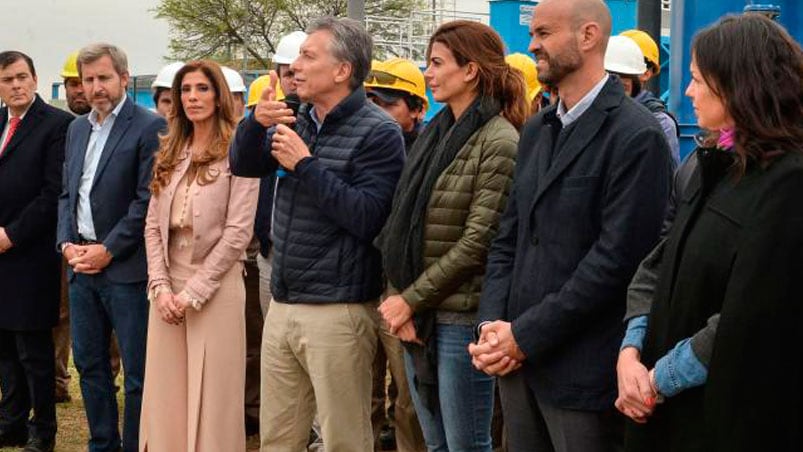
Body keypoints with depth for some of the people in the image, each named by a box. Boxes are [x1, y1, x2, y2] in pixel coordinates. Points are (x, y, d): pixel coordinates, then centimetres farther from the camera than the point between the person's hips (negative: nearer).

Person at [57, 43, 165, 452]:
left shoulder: (149, 128, -9)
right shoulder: (77, 128, 15)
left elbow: (147, 200, -13)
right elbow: (66, 193, 18)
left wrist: (108, 250, -14)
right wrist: (66, 243, 2)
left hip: (125, 268, -7)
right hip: (81, 264, 7)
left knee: (136, 371, 0)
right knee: (89, 363, 15)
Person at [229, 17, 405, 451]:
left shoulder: (378, 133, -12)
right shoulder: (299, 121, 12)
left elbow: (368, 218, -20)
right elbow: (243, 166, 12)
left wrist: (305, 164, -18)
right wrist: (255, 122, -7)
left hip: (337, 311, -7)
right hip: (282, 304, 7)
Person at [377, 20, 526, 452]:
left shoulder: (498, 142, -12)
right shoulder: (435, 132, 11)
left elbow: (478, 242, -17)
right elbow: (401, 225, 8)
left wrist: (411, 299, -13)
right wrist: (398, 297, -4)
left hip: (462, 316, -7)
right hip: (418, 314, 7)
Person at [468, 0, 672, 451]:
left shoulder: (638, 138, -12)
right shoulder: (536, 131, 14)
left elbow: (615, 258, -18)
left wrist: (526, 335, -14)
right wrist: (492, 324, -1)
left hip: (584, 374, -7)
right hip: (518, 361, 7)